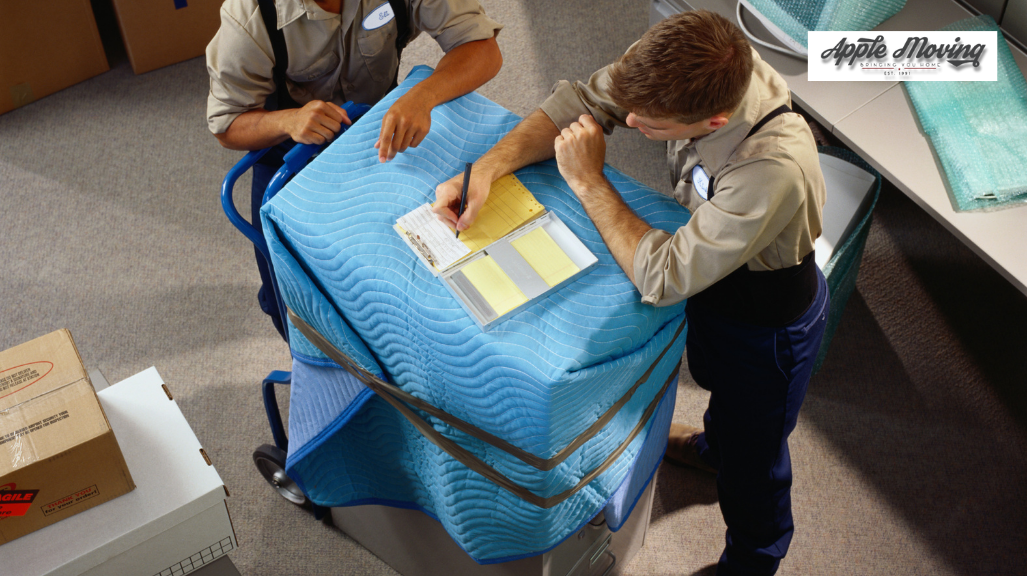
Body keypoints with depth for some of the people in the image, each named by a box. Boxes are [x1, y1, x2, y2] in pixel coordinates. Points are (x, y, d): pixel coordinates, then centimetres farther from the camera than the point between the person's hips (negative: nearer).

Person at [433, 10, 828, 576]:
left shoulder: (774, 170, -48)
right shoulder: (683, 66, -28)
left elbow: (662, 276, -41)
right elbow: (581, 101, -16)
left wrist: (587, 181, -34)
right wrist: (485, 169, -29)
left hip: (769, 321, -6)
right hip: (713, 271, 7)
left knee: (751, 454, 20)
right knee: (714, 378, 37)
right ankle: (713, 445, 72)